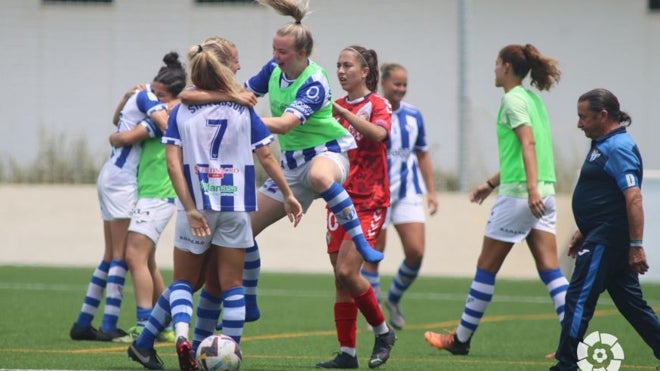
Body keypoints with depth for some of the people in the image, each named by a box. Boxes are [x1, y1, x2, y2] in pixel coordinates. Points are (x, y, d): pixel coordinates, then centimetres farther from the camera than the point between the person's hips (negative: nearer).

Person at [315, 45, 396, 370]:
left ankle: (383, 331, 4)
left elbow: (378, 133, -27)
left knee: (347, 272, -16)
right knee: (341, 280, 3)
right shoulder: (337, 107, 13)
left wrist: (342, 112, -31)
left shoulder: (377, 105, -5)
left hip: (369, 202, -6)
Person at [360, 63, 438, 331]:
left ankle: (394, 300, 18)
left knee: (416, 252, -7)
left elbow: (422, 154, 16)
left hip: (408, 192, 4)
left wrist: (431, 191, 12)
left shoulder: (413, 115, 6)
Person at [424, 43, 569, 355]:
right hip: (544, 195, 8)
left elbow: (528, 143, -22)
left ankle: (461, 339, 13)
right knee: (550, 268, 1)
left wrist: (531, 188, -32)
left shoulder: (513, 99, -9)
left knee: (486, 268, 4)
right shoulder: (532, 98, 18)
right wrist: (492, 183, 33)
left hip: (518, 195, -8)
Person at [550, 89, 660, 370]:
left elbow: (633, 199, -23)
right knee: (631, 303, 12)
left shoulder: (618, 149, -16)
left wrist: (636, 245, -26)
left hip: (607, 241, -11)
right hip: (602, 238, 11)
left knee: (579, 300, -8)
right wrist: (584, 232, 28)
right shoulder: (604, 145, 16)